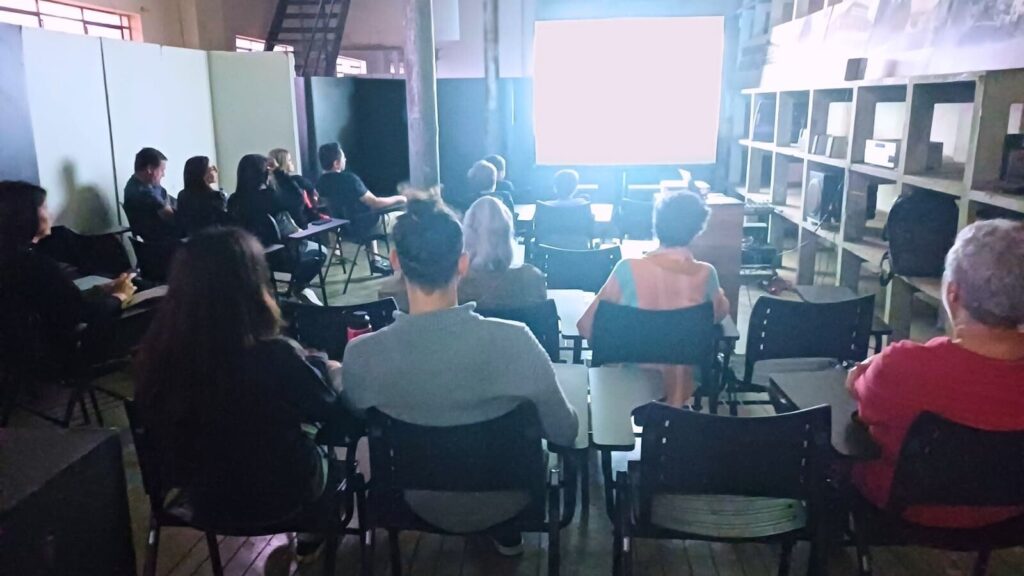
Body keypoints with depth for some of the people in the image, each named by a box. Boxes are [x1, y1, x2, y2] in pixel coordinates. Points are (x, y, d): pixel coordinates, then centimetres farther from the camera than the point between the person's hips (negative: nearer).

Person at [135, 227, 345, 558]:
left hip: (203, 498, 4)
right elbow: (334, 411, -12)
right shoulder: (275, 357, -32)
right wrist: (329, 369, 9)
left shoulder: (159, 354, -20)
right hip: (279, 495, -4)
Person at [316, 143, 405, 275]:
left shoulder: (321, 182, -5)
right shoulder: (349, 179, -28)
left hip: (343, 227, 8)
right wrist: (398, 199, -8)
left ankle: (376, 260, 30)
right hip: (360, 227, -8)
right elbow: (374, 203, -23)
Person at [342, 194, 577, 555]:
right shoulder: (515, 342, -32)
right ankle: (507, 531, 41)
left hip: (423, 506, 2)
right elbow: (564, 434, -17)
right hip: (504, 502, -1)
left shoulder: (361, 355, -26)